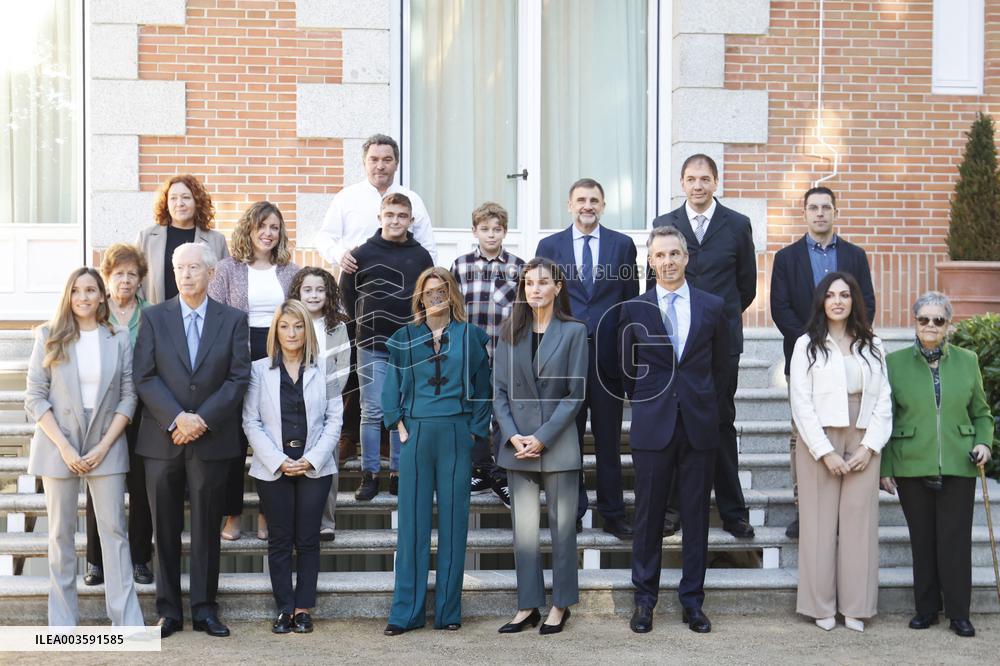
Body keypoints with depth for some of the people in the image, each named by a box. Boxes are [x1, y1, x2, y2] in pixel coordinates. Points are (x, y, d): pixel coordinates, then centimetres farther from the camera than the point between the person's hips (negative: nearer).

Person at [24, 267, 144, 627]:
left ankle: (127, 620, 3)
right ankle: (62, 621, 13)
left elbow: (128, 397, 2)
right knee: (61, 534, 6)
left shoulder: (119, 339, 3)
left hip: (106, 446, 0)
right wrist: (64, 447, -10)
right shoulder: (49, 336, 2)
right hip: (58, 446, 0)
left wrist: (104, 446, -8)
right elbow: (35, 397, -2)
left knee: (114, 531, 0)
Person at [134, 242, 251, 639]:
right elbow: (144, 377, -2)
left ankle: (205, 609, 13)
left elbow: (239, 378, -2)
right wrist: (177, 418, -15)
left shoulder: (233, 320, 4)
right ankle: (168, 610, 15)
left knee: (207, 528, 5)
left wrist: (202, 420, -12)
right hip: (162, 440, 1)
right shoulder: (154, 317, 5)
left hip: (211, 439, 0)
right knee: (165, 529, 6)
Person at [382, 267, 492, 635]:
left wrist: (475, 430, 0)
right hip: (416, 435, 1)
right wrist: (398, 424, 0)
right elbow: (391, 386, 11)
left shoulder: (470, 336, 7)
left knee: (453, 519, 3)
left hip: (456, 436, 0)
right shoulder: (405, 338, 9)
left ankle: (449, 610, 11)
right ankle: (406, 611, 7)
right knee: (412, 521, 1)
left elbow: (482, 387, 7)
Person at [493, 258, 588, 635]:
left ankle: (560, 605, 14)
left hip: (557, 444, -3)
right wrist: (512, 435, -8)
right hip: (517, 444, 3)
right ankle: (527, 606, 14)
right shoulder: (510, 334, 8)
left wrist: (543, 437, -12)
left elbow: (574, 393, -5)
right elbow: (500, 391, 6)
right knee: (524, 528, 6)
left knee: (562, 526, 4)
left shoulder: (573, 331, -1)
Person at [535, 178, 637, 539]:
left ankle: (613, 513, 16)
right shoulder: (549, 246, 6)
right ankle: (572, 510, 18)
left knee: (609, 438, 6)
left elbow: (631, 299, 6)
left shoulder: (622, 245, 6)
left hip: (608, 354, 0)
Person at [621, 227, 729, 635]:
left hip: (699, 425, 1)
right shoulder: (634, 309, 3)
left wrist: (703, 402, 11)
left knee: (696, 516, 6)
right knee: (649, 515, 4)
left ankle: (692, 601, 16)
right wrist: (646, 402, 10)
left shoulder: (712, 307, 4)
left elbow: (720, 364, 13)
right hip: (653, 425, -1)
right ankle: (645, 599, 15)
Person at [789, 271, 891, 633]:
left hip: (863, 446, 2)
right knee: (820, 522, 0)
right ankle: (821, 606, 9)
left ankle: (855, 607, 11)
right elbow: (801, 403, -4)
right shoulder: (807, 345, 1)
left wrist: (870, 446, -5)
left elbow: (883, 399, 7)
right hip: (820, 444, -2)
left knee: (859, 522, 3)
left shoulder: (872, 345, 10)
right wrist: (825, 452, -10)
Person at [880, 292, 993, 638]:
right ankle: (926, 608, 20)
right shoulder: (895, 362, 2)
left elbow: (981, 412, 15)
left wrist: (983, 441, -4)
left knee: (956, 540, 1)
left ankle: (958, 612, 12)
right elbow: (885, 418, 4)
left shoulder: (967, 361, 6)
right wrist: (885, 467, 2)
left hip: (958, 467, 0)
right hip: (912, 467, 0)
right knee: (922, 540, 7)